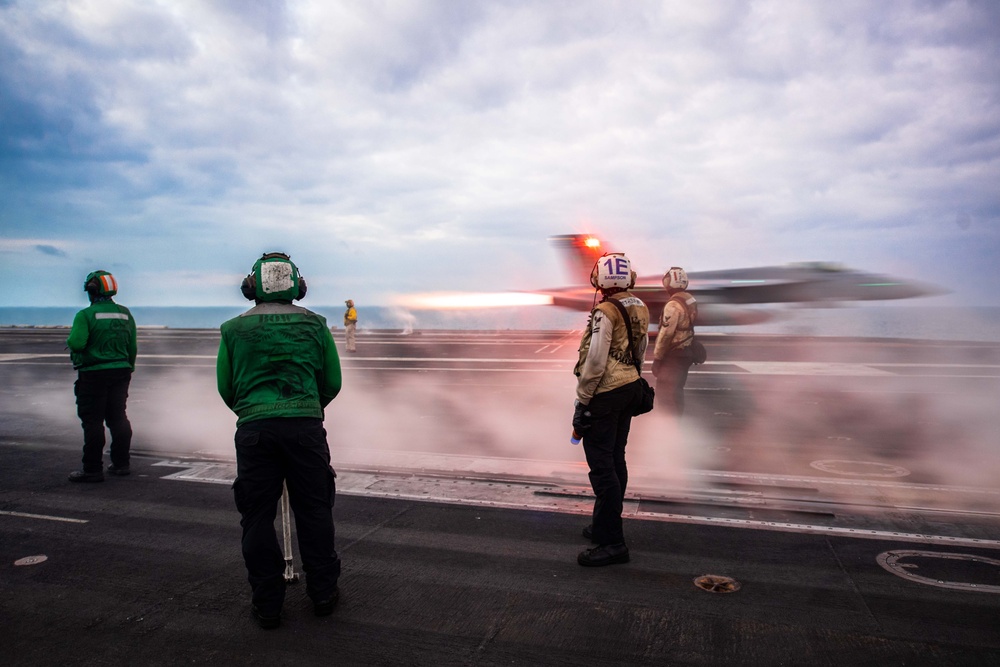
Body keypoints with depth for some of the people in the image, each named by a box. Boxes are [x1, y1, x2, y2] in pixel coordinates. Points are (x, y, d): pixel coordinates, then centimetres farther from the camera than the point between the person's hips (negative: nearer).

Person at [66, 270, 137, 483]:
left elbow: (76, 343, -21)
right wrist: (128, 369, 21)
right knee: (118, 418, 14)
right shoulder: (125, 314, 7)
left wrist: (69, 341, 2)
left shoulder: (86, 315, -11)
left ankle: (92, 469, 4)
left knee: (92, 421, 0)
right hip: (120, 373, 6)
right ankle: (121, 464, 19)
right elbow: (132, 347, 11)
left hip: (93, 375, -5)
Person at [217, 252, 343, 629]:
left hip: (254, 428, 0)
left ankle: (266, 603, 19)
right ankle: (323, 593, 23)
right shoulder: (314, 324, 7)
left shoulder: (234, 329, 7)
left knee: (257, 516, 10)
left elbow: (225, 388, 13)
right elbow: (332, 382, 11)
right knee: (313, 510, 11)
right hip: (306, 425, 0)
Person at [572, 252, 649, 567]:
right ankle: (606, 525, 30)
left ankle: (612, 543, 0)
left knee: (602, 465, -4)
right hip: (630, 387, 9)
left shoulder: (605, 312, -18)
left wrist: (582, 401, -13)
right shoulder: (640, 308, 7)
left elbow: (595, 361, -21)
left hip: (606, 392, -9)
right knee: (616, 459, 17)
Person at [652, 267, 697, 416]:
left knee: (665, 396, -5)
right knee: (676, 393, 18)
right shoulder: (691, 301, 8)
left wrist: (657, 358, -15)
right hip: (686, 353, 9)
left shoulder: (673, 305, -19)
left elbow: (665, 334, -21)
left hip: (673, 355, -9)